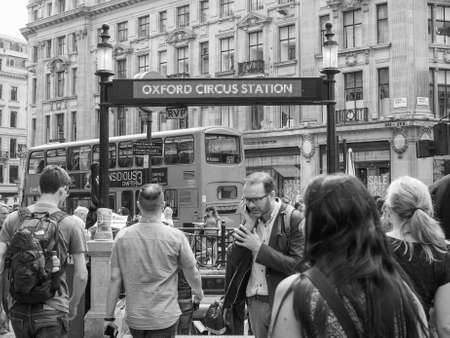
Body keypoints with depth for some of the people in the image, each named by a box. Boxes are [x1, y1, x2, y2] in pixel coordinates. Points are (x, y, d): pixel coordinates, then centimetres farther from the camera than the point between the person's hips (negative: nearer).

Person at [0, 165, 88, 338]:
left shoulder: (14, 218, 3)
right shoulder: (72, 223, -5)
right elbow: (81, 275, -6)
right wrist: (73, 304, 10)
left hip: (19, 309, 4)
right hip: (53, 309, -4)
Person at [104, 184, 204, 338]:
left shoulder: (122, 236, -6)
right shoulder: (176, 237, -11)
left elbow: (115, 279, -3)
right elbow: (191, 272, 1)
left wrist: (109, 317, 5)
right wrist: (198, 292, 22)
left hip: (134, 318, 3)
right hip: (165, 318, -3)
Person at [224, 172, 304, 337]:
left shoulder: (295, 220, -11)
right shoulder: (251, 218, 7)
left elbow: (299, 266, -18)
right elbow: (234, 262, 0)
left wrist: (259, 247, -18)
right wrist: (249, 224, -9)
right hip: (254, 300, 5)